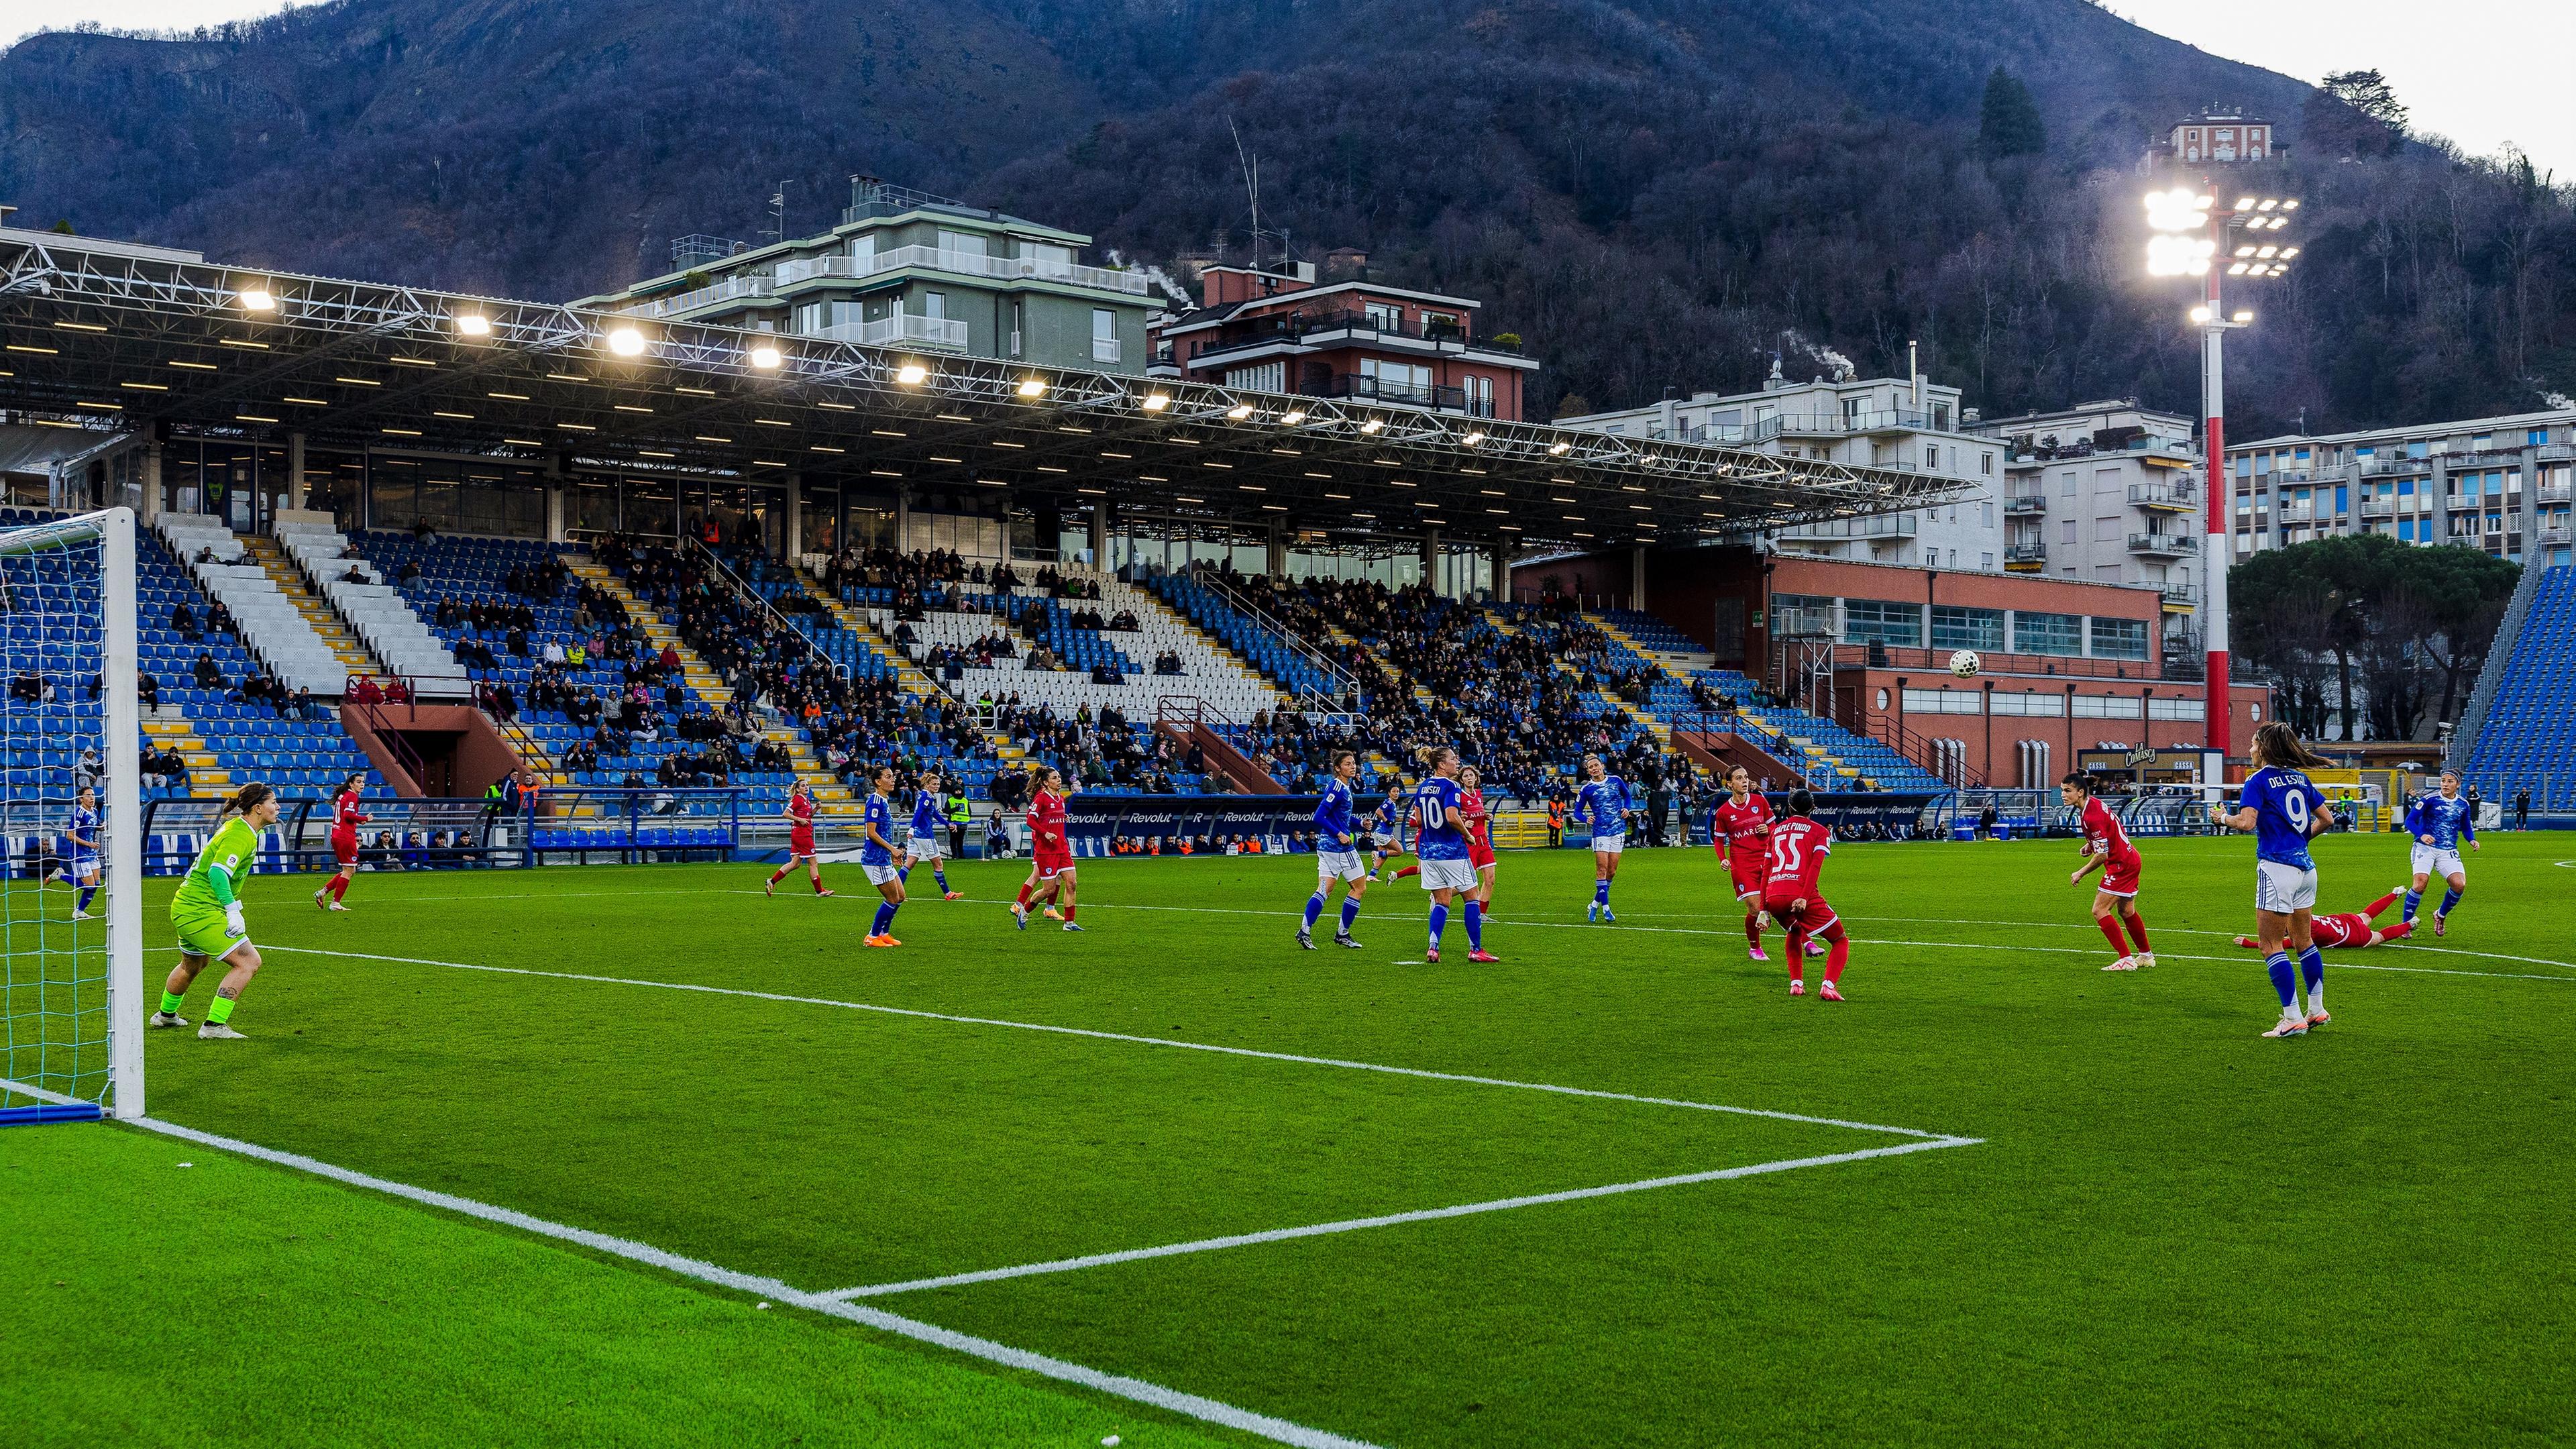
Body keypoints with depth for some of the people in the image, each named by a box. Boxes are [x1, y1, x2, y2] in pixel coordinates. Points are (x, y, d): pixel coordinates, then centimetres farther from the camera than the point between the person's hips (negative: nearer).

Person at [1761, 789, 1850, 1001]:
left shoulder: (1777, 830, 24)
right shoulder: (1820, 831, 12)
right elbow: (1815, 865, -6)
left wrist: (1763, 909, 23)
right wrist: (1804, 898, -15)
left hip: (1773, 897, 5)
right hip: (1801, 895, -4)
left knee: (1794, 933, 36)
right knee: (1841, 942, 9)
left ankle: (1796, 983, 22)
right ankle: (1828, 986, -14)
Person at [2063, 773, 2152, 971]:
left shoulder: (2091, 816, -27)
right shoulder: (2093, 803, 3)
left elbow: (2102, 855, -24)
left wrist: (2081, 873, -13)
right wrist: (2091, 844, 11)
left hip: (2121, 864, -10)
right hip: (2130, 860, 10)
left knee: (2100, 911, -11)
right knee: (2126, 912, 21)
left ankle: (2126, 959, -9)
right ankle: (2146, 956, 35)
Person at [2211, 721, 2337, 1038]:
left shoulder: (2259, 779, -9)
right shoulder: (2299, 778, 11)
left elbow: (2246, 822, -21)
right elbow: (2327, 820, 13)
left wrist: (2223, 816, -2)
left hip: (2277, 867, -8)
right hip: (2306, 867, 8)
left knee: (2271, 946, -2)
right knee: (2303, 940, 18)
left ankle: (2293, 1019, -6)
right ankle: (2317, 1010, 24)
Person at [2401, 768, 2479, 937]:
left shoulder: (2464, 805, 8)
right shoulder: (2429, 799, -6)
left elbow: (2466, 827, 22)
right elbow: (2410, 820, -9)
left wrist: (2472, 840, 1)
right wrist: (2422, 835, -27)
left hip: (2448, 852, 4)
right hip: (2425, 847, -4)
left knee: (2459, 885, -16)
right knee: (2420, 882, -25)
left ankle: (2441, 916, 13)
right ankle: (2406, 924, -10)